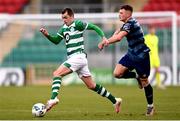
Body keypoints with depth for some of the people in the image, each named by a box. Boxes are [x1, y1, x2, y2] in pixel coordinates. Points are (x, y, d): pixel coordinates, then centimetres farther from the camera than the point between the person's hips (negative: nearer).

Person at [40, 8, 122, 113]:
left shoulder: (77, 24, -8)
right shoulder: (64, 28, 16)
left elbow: (94, 27, -6)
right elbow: (56, 40, 20)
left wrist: (103, 37, -18)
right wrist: (47, 35, 3)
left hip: (78, 56, -9)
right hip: (72, 58, 9)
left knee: (57, 73, -19)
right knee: (91, 86, 12)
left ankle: (53, 98, -32)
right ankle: (115, 101, 17)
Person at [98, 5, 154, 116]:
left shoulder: (130, 24, -21)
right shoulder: (128, 23, 8)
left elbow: (119, 37, -32)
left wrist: (105, 42, -22)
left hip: (141, 56, -9)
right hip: (131, 55, 9)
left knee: (144, 81, 0)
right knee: (117, 73, -6)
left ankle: (150, 106, 15)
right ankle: (137, 76, 17)